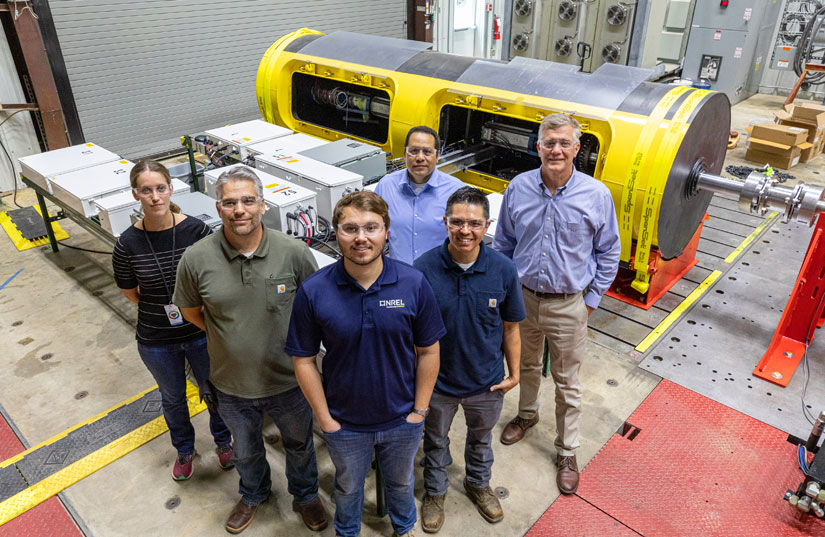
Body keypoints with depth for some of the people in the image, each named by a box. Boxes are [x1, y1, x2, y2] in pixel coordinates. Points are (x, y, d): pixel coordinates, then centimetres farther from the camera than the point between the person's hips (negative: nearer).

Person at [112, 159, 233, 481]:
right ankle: (184, 450, 51)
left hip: (201, 333, 0)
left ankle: (223, 440, 50)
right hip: (156, 342, 1)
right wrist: (160, 310, -3)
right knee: (172, 398, 23)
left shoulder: (196, 230, -18)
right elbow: (129, 291, 1)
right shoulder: (128, 244, -15)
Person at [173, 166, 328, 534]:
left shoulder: (294, 253, -20)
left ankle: (305, 495, 55)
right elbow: (190, 310, 1)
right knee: (246, 450, 29)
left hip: (289, 380, -1)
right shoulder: (196, 260, -17)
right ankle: (253, 494, 60)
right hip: (233, 385, 1)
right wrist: (228, 336, 2)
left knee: (300, 445, 24)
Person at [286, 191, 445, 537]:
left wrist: (420, 410, -6)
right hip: (344, 424, 0)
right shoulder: (313, 291, -20)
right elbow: (304, 360, -11)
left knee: (400, 481, 29)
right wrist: (325, 419, -9)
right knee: (348, 487, 27)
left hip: (402, 420, 1)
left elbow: (428, 351, -8)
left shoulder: (414, 284, -18)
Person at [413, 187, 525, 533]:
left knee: (481, 437, 28)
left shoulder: (503, 270, -18)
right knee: (436, 439, 24)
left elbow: (510, 326, -4)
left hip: (487, 381, 2)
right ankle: (434, 491, 52)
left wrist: (514, 373, 1)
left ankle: (479, 484, 57)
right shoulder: (423, 269, -22)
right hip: (437, 380, -1)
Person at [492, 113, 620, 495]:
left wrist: (591, 300, -2)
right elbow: (503, 243, 7)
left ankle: (567, 453, 29)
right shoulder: (518, 188, -5)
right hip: (523, 298, 2)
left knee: (567, 384, 11)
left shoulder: (596, 195, -10)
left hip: (568, 306, -2)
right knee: (526, 365, 24)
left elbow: (608, 253, 0)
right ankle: (527, 415, 51)